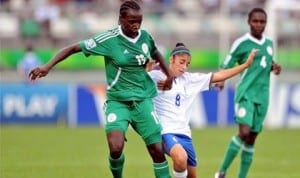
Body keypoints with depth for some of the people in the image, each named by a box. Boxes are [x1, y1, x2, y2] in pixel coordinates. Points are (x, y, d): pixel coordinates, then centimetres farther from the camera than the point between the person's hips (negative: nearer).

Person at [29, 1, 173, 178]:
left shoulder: (145, 37, 2)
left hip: (143, 101, 4)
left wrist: (169, 75, 22)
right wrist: (47, 67, -19)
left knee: (157, 150, -3)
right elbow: (74, 48, -10)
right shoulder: (108, 39, -11)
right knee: (116, 148, -23)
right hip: (118, 102, -3)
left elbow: (155, 53, 25)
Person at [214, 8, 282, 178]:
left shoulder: (269, 43, 13)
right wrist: (220, 79, -23)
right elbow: (227, 65, -3)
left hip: (262, 97, 5)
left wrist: (273, 67, 5)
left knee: (251, 139, 5)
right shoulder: (242, 43, -5)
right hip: (246, 94, -5)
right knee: (244, 132, -20)